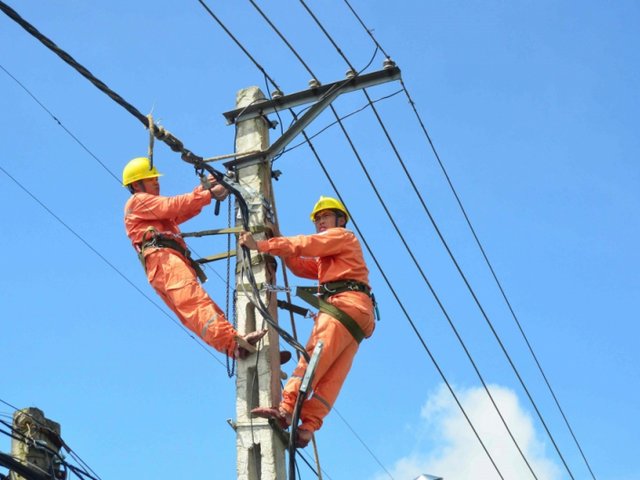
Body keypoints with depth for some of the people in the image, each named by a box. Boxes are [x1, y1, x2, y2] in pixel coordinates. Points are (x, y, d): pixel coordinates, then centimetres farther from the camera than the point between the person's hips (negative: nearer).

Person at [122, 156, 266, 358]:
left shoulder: (156, 211, 41)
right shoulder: (137, 201, 13)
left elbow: (184, 211, 31)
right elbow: (172, 205, -1)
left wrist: (204, 189, 19)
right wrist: (210, 194, -3)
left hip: (171, 261, 10)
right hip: (163, 259, -10)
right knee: (195, 301, -29)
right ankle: (233, 342, -49)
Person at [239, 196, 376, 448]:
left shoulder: (343, 236, 12)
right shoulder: (326, 259, 40)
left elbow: (304, 245, -1)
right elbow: (301, 267, 27)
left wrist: (261, 245, -4)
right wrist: (281, 247, 14)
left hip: (346, 303, -9)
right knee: (331, 377, -7)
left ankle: (286, 409, -34)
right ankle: (307, 427, -18)